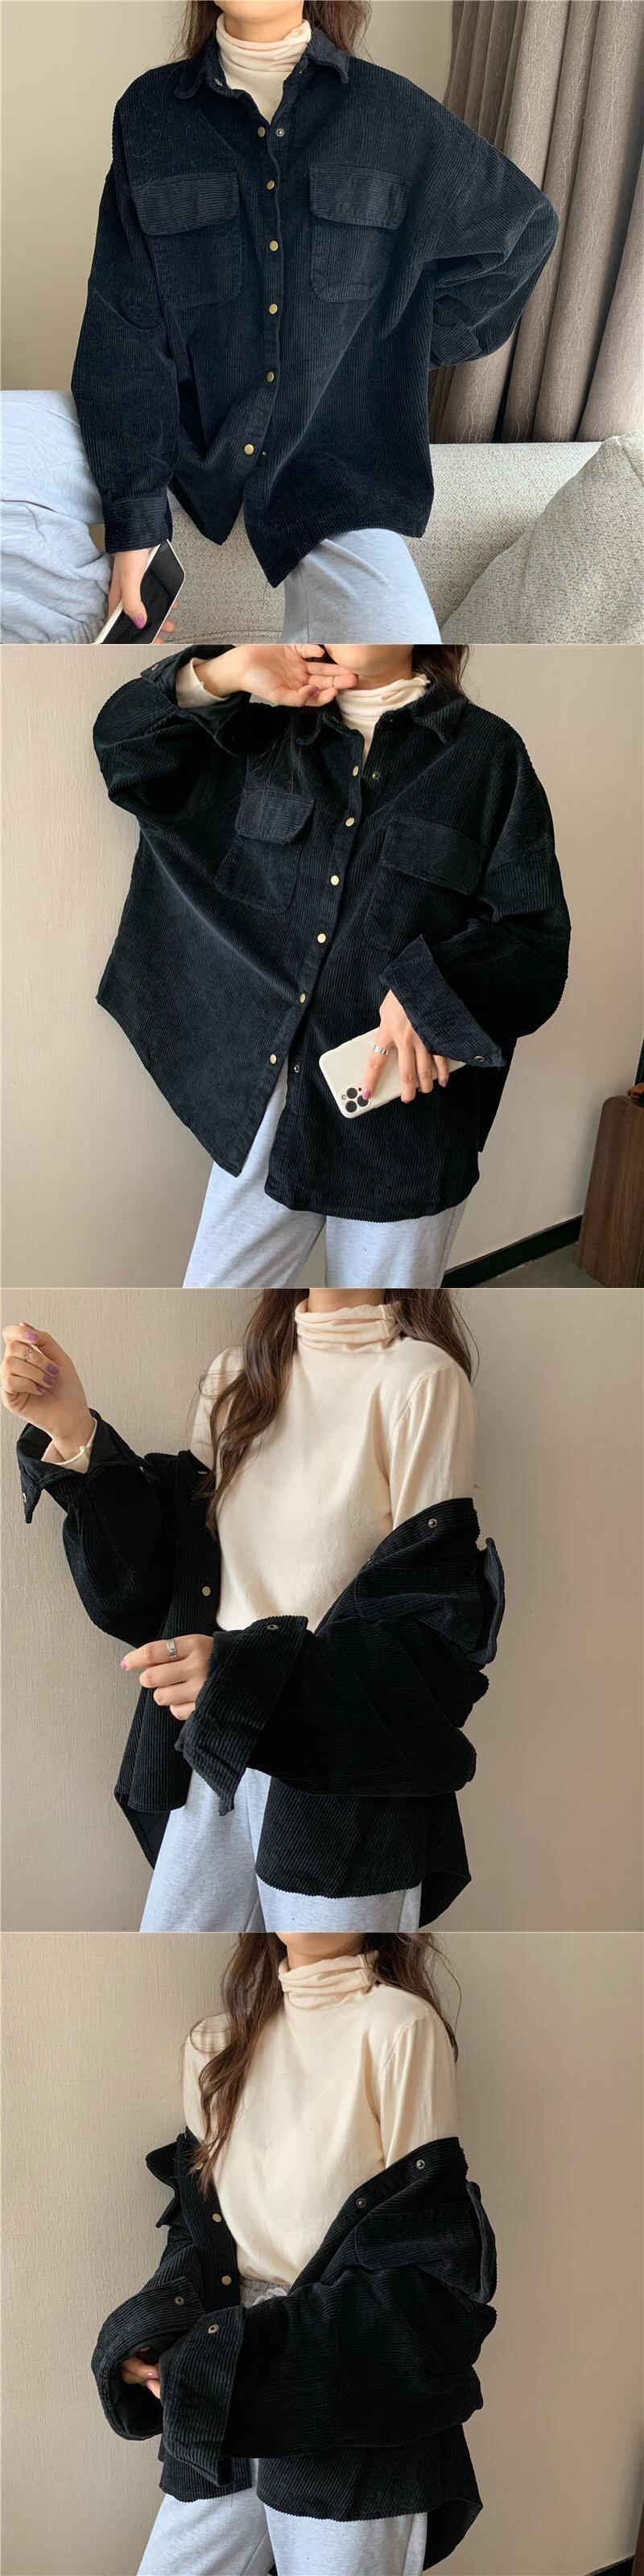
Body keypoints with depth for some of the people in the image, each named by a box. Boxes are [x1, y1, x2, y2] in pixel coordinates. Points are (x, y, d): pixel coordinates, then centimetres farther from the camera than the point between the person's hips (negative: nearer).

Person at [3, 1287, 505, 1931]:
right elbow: (150, 1578, 3)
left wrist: (250, 1673, -26)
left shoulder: (423, 1379, -14)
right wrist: (72, 1431, -10)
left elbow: (437, 1633, -15)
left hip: (348, 1790, -5)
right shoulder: (237, 1378, 5)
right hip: (215, 1763, 5)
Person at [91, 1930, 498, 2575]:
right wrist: (147, 2335, -10)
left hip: (356, 2434, -5)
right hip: (221, 2427, 5)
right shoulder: (217, 2046, 7)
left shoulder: (401, 2026, -12)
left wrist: (233, 2360, -18)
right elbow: (198, 2220, 10)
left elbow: (430, 2265, -14)